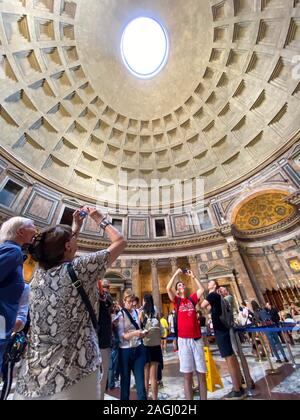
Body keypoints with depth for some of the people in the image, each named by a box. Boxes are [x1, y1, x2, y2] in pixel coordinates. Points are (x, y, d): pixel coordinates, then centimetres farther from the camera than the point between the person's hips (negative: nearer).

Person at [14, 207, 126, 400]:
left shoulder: (38, 274, -1)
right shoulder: (79, 269, -20)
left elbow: (59, 253, 19)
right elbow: (120, 242, -12)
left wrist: (76, 226, 20)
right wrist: (100, 218, -1)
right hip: (74, 375, -6)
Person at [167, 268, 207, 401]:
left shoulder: (192, 299, 9)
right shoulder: (176, 301, 1)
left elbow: (201, 289, 4)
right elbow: (168, 288, -14)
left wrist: (192, 276, 4)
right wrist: (176, 273, -10)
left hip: (197, 339, 3)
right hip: (184, 340, -3)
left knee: (202, 373, 9)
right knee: (187, 375, 4)